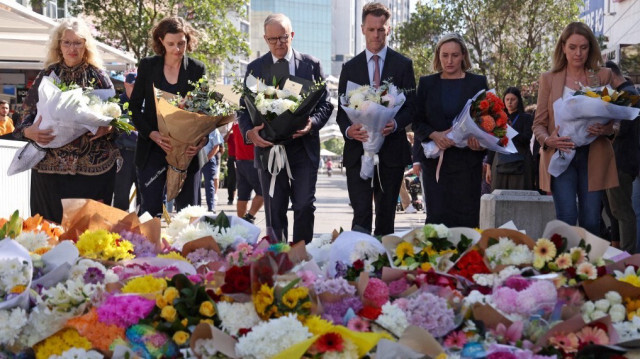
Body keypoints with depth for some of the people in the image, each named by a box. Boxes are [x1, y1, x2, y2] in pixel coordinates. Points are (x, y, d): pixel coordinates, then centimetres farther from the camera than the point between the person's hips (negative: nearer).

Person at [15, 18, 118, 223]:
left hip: (93, 167, -1)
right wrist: (30, 132, -13)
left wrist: (107, 128, -15)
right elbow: (27, 116, 8)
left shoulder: (98, 77, 6)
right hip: (51, 166, 1)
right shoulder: (48, 75, 8)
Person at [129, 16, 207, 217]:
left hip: (187, 151, 0)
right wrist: (151, 133, -13)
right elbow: (134, 106, 5)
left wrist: (203, 139, -17)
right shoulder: (147, 66, 4)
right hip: (153, 149, 0)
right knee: (150, 209, -2)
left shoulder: (197, 69, 3)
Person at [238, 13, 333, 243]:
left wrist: (313, 123, -16)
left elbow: (325, 103, 5)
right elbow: (244, 108, 6)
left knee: (305, 206, -3)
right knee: (274, 212, 6)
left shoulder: (312, 65, 5)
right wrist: (250, 132, -15)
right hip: (269, 148, 1)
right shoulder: (255, 68, 6)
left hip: (304, 147, 0)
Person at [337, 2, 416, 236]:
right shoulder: (350, 67, 10)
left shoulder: (403, 65, 6)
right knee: (361, 214, -8)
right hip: (358, 150, 0)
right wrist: (348, 129, -14)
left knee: (386, 214, 8)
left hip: (391, 149, 0)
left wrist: (395, 124, -19)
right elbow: (342, 109, 8)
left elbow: (411, 105, 2)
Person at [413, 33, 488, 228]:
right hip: (435, 159, 1)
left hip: (467, 159, -1)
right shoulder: (427, 83, 10)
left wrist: (479, 139, -14)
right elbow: (417, 121, 8)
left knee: (466, 217, -3)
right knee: (437, 215, -3)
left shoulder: (478, 82, 7)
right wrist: (435, 135, -12)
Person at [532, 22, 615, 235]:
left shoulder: (603, 77, 8)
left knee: (591, 222, 0)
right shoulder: (549, 79, 7)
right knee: (567, 220, -11)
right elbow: (539, 123, 7)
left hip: (593, 157, 1)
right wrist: (548, 140, -15)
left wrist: (604, 129, -13)